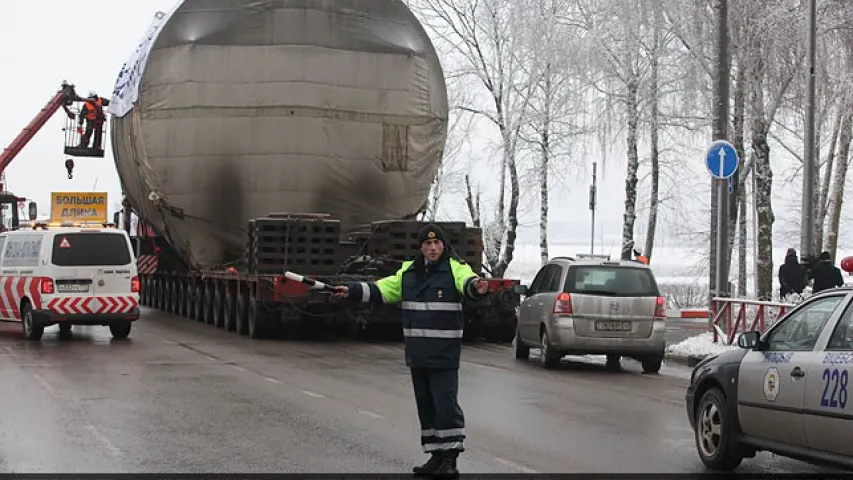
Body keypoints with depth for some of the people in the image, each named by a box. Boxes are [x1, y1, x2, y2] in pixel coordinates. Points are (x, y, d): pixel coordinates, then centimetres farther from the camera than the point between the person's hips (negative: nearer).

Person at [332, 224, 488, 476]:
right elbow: (382, 289, 16)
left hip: (444, 354, -7)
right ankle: (436, 456, 21)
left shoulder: (455, 268, -7)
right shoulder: (409, 271, 12)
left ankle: (449, 458, -2)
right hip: (416, 354, 7)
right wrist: (352, 291, 8)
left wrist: (476, 286, -51)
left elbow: (466, 281, -28)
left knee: (445, 404, -8)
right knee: (425, 405, 12)